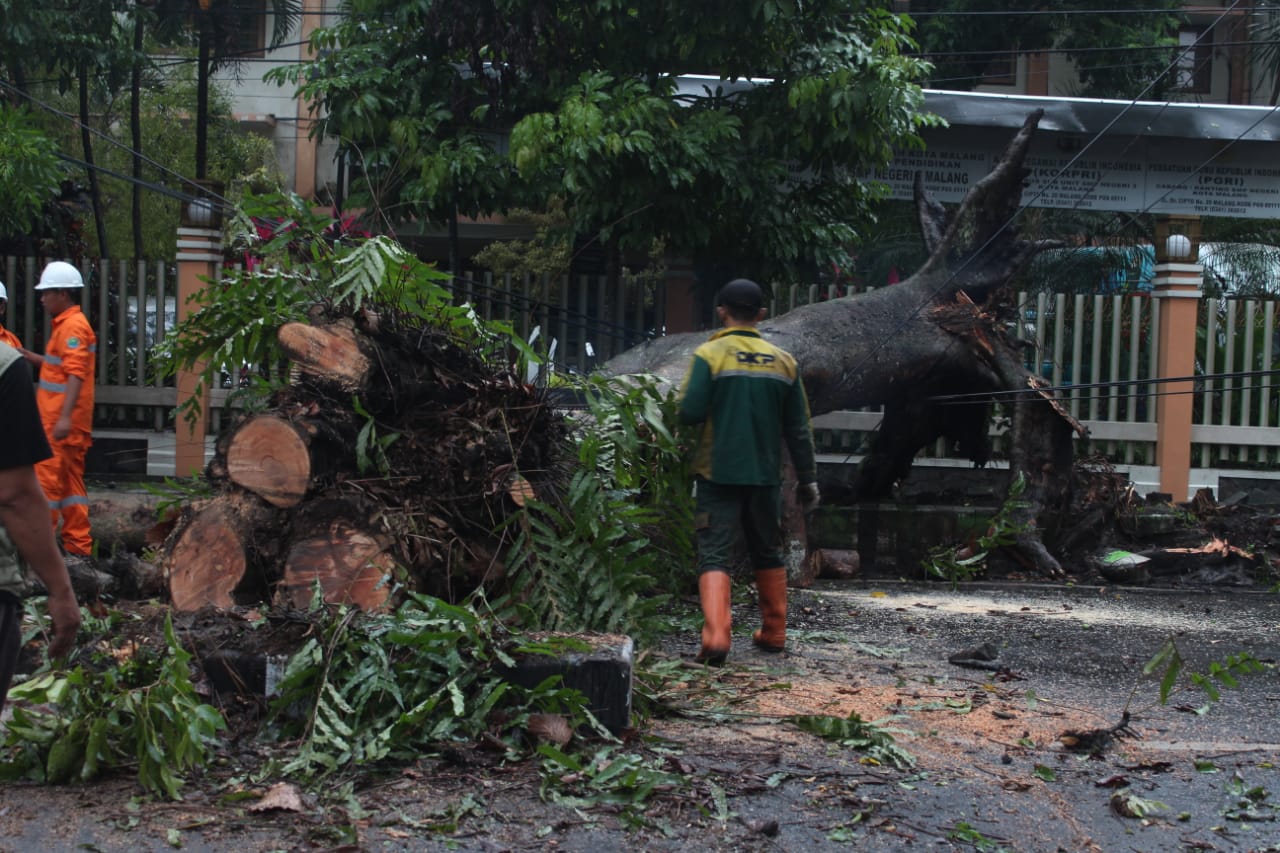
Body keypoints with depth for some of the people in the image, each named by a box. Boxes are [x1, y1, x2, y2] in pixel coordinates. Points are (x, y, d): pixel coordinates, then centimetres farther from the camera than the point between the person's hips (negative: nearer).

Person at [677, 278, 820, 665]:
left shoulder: (709, 355, -7)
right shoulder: (784, 362, 6)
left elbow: (690, 412, -15)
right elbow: (799, 429, 8)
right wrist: (807, 478, 14)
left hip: (718, 474, -4)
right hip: (767, 475, 4)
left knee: (714, 554, -3)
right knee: (768, 553, 19)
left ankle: (715, 637, -19)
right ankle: (773, 633, 27)